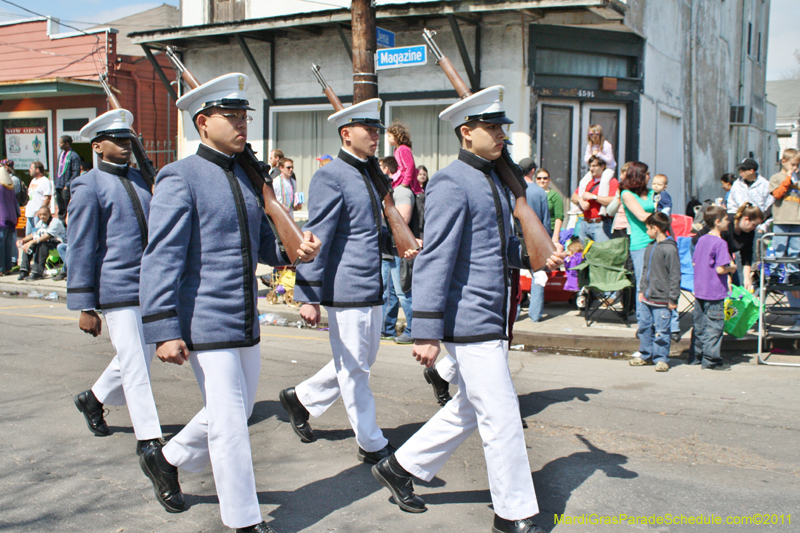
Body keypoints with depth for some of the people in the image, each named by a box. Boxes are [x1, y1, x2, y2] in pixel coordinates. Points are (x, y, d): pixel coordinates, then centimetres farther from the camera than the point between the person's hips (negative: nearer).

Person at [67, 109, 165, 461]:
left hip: (151, 287, 7)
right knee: (134, 364, -3)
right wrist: (84, 307, -9)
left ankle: (94, 399, 41)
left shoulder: (138, 179, 15)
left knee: (141, 356, 17)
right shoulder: (88, 186, -5)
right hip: (117, 290, -7)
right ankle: (148, 438, 8)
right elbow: (81, 249, -7)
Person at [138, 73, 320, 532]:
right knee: (230, 423, -1)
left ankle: (167, 461, 43)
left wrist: (298, 249, -4)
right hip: (206, 326, -8)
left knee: (237, 413, 20)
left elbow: (264, 244, 18)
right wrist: (164, 331, -19)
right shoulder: (180, 178, -11)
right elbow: (161, 259, -14)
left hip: (246, 323, 8)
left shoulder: (248, 178, 12)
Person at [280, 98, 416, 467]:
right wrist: (308, 296, -18)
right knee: (354, 369, 3)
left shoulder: (368, 175, 16)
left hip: (372, 290, 10)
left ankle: (301, 398, 37)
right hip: (347, 290, -10)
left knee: (361, 362, 20)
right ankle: (372, 446, 16)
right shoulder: (331, 176, -12)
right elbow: (316, 238, -16)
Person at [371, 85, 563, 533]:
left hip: (493, 320, 10)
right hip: (471, 324, -10)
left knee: (469, 411, 20)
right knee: (502, 418, 0)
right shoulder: (452, 183, -15)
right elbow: (435, 260, -19)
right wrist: (427, 332, -21)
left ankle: (401, 467, 33)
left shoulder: (494, 180, 15)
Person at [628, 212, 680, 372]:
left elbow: (675, 276, -13)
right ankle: (646, 356, 26)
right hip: (646, 298, 8)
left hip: (662, 300, -8)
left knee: (661, 330, -1)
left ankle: (661, 359, 10)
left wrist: (673, 299, -13)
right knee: (644, 326, 14)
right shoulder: (650, 247, 11)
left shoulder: (670, 249, -14)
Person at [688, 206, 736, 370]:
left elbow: (694, 263, 14)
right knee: (713, 326, 0)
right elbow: (720, 269, -19)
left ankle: (695, 356, 22)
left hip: (699, 290, 8)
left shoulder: (701, 240, 8)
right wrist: (732, 268, -1)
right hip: (715, 293, -8)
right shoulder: (720, 243, -15)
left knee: (699, 325, 15)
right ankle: (711, 360, 4)